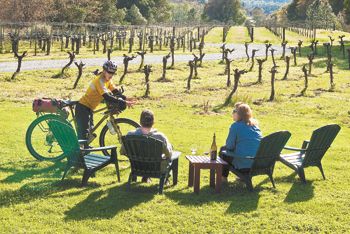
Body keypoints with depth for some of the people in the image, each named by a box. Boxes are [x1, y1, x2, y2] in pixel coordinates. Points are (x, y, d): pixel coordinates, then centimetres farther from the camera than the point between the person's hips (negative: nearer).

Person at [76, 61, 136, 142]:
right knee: (84, 134, -12)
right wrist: (122, 102, -39)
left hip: (89, 108, 10)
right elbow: (107, 97, -34)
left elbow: (115, 91, -2)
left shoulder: (108, 80, 5)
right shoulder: (100, 80, -24)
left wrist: (125, 98, -20)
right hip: (83, 108, -10)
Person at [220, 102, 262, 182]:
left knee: (223, 150, 18)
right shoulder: (255, 124, 9)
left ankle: (223, 178, 25)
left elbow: (230, 146, -6)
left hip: (244, 164, -7)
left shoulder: (236, 126, -11)